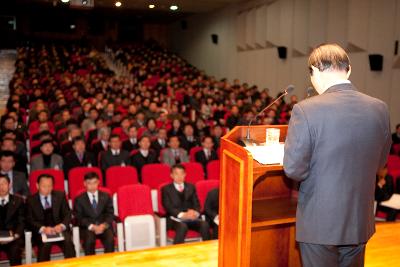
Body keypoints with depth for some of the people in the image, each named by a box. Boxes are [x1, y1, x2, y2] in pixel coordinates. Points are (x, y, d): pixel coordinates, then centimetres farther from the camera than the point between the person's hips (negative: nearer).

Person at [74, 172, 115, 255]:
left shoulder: (106, 196, 14)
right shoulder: (79, 199, 8)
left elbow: (110, 214, 7)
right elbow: (79, 218, 1)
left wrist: (104, 225, -13)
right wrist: (92, 226, -15)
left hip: (104, 226, 1)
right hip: (87, 227, -1)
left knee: (110, 239, -29)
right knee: (89, 241, -32)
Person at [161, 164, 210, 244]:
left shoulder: (191, 187, 20)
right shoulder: (166, 189, 9)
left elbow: (197, 204, 13)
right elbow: (168, 207, -3)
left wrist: (195, 213, -12)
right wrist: (182, 214, -20)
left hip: (191, 217, 3)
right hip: (175, 218, -3)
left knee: (204, 225, -27)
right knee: (182, 226, -36)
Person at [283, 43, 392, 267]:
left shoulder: (306, 110, -20)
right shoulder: (380, 109, -5)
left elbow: (293, 170, -17)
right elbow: (380, 162, 7)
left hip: (320, 223, -4)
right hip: (360, 222, 5)